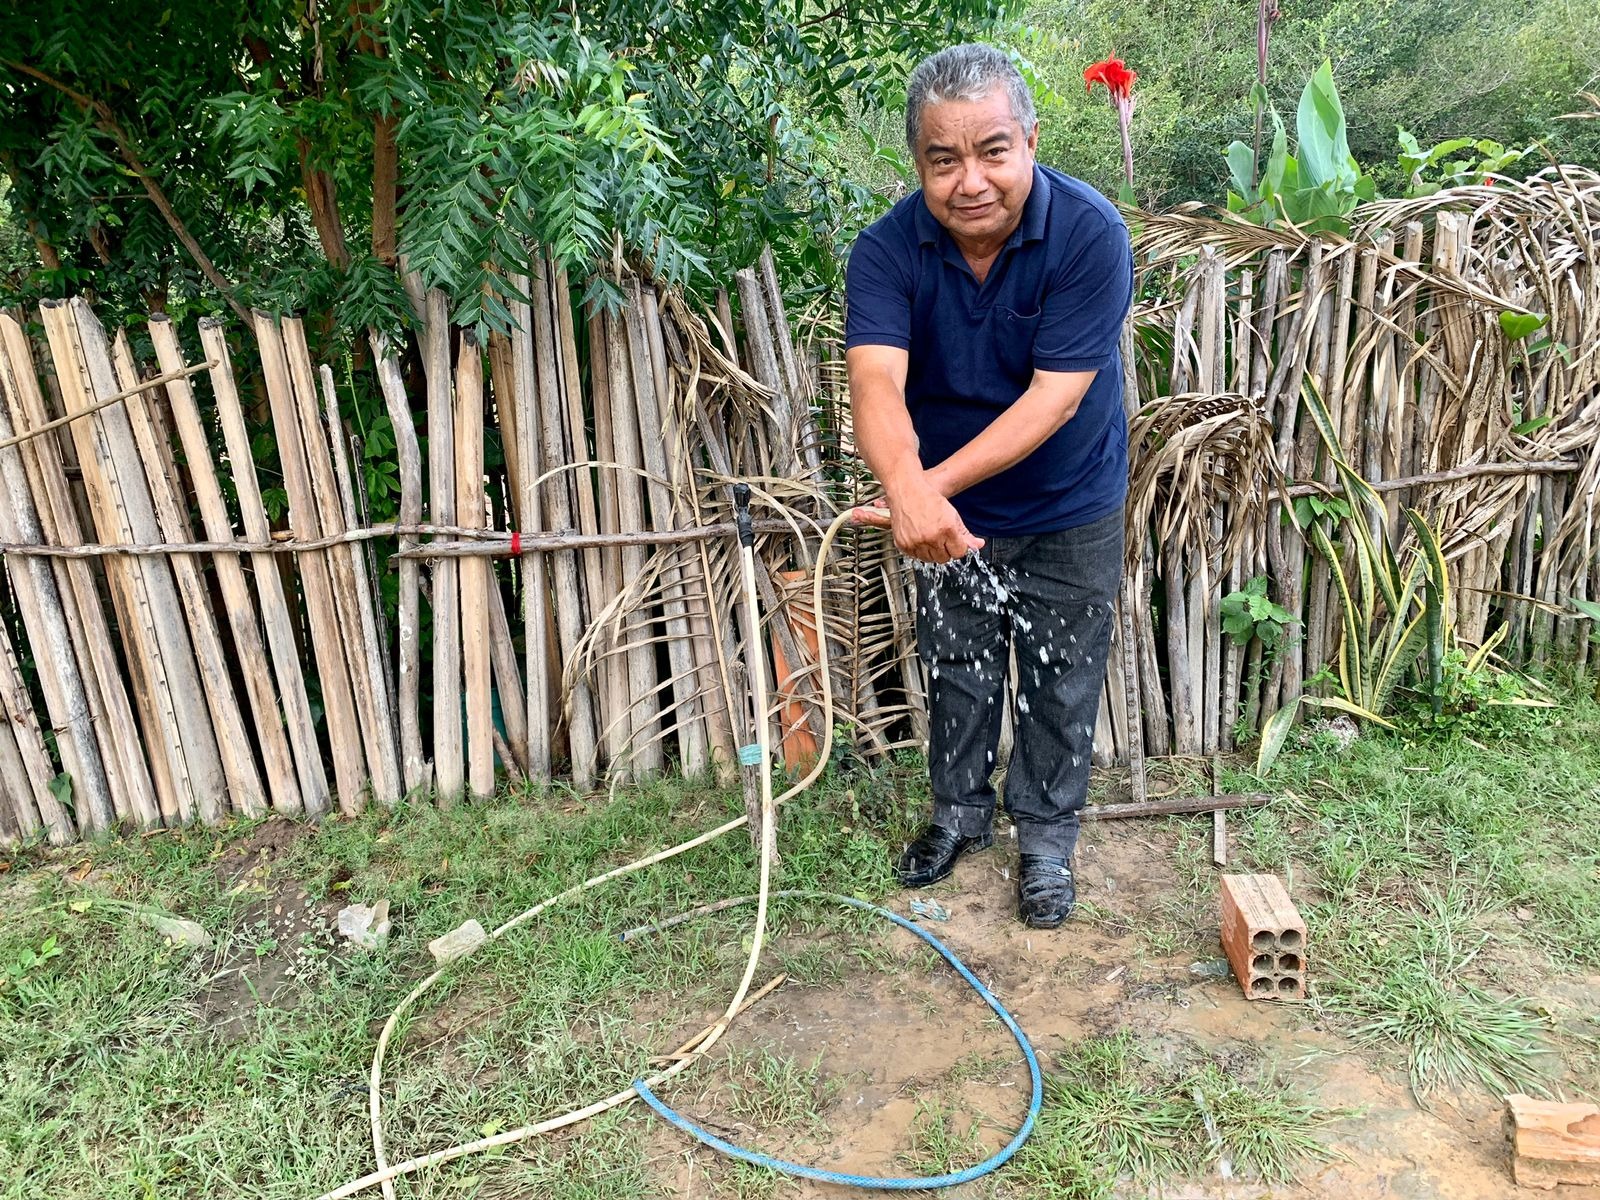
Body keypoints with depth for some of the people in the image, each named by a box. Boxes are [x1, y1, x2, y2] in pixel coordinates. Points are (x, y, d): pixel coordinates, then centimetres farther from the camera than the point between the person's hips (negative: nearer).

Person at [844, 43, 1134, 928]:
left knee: (1059, 683, 12)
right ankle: (959, 811, 41)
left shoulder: (1090, 233, -25)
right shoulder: (887, 249, -20)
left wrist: (938, 481, -40)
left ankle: (1046, 834, 34)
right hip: (950, 515, 2)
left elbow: (1056, 395, -30)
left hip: (1068, 514, -2)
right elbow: (876, 383, -35)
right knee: (955, 668, 18)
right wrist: (909, 491, -55)